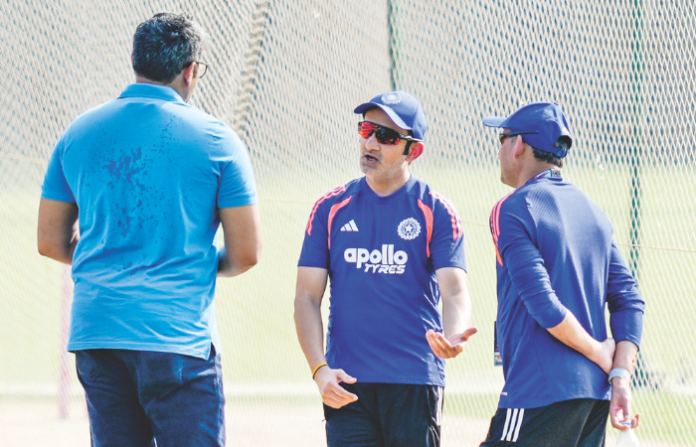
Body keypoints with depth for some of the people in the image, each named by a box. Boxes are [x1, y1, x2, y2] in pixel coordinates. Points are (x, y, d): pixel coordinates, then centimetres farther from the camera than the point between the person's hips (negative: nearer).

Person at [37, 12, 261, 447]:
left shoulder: (79, 133, 8)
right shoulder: (215, 138, -3)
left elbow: (51, 242, 14)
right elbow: (246, 253, -1)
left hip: (94, 337, 4)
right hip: (179, 338, -4)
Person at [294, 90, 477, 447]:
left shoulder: (437, 212, 3)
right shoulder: (331, 209, 9)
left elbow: (454, 291, -7)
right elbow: (307, 297, 7)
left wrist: (453, 336, -31)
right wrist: (319, 369, -9)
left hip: (416, 381, -1)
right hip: (347, 383, 1)